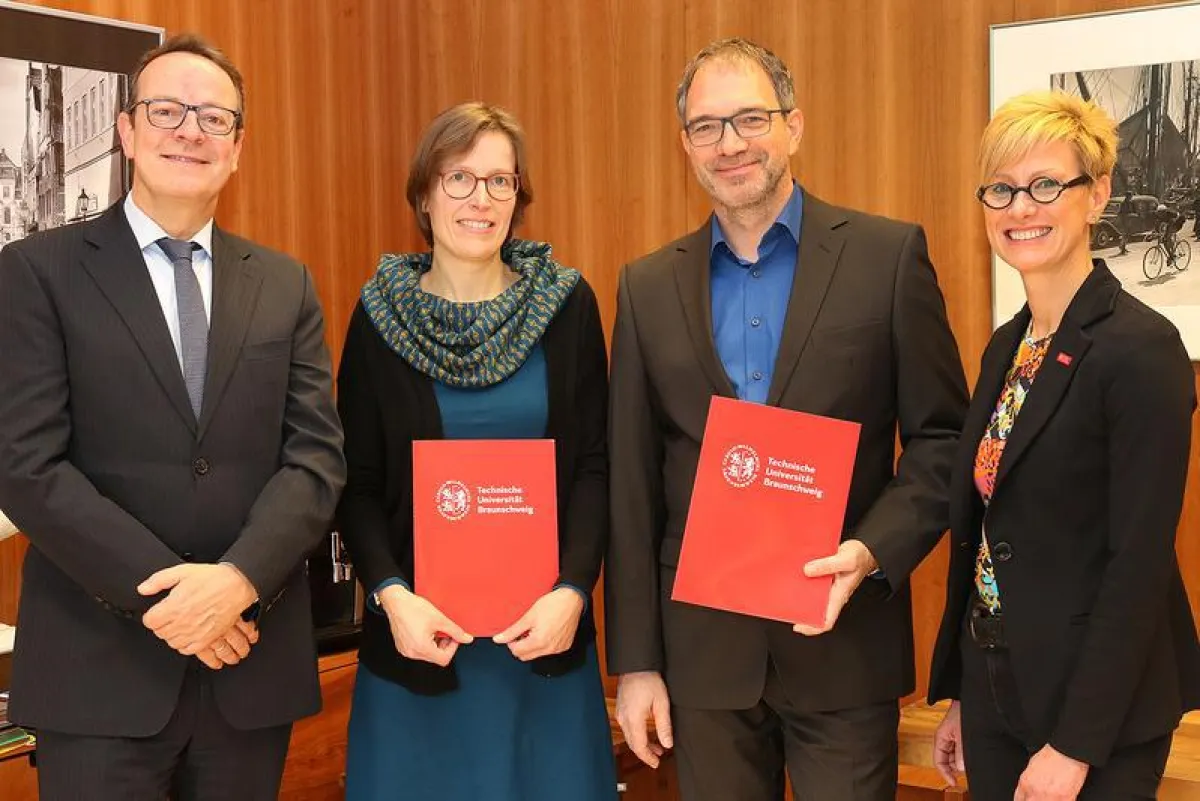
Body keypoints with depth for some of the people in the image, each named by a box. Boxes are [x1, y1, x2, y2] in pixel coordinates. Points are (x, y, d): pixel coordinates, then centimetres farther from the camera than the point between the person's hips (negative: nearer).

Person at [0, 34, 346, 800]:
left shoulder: (285, 285, 9)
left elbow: (318, 455, 1)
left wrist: (237, 580, -15)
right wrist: (161, 594, -15)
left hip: (253, 662, 3)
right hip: (101, 667, -3)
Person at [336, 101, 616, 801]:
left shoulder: (568, 305, -1)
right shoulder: (381, 315, -1)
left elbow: (594, 467, 0)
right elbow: (359, 485, 1)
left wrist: (572, 591, -13)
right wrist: (392, 593, -14)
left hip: (545, 625, 1)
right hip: (419, 633, 0)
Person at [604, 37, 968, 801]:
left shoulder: (888, 255, -4)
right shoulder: (649, 286, 4)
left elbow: (945, 438, -1)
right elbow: (632, 486, 4)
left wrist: (872, 551, -17)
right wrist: (635, 659, 2)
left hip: (844, 641, -2)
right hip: (702, 647, 2)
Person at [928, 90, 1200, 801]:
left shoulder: (1143, 348, -16)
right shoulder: (1007, 347, 7)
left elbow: (1139, 564, -19)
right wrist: (960, 696, 13)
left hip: (1098, 714, -7)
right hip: (996, 694, 7)